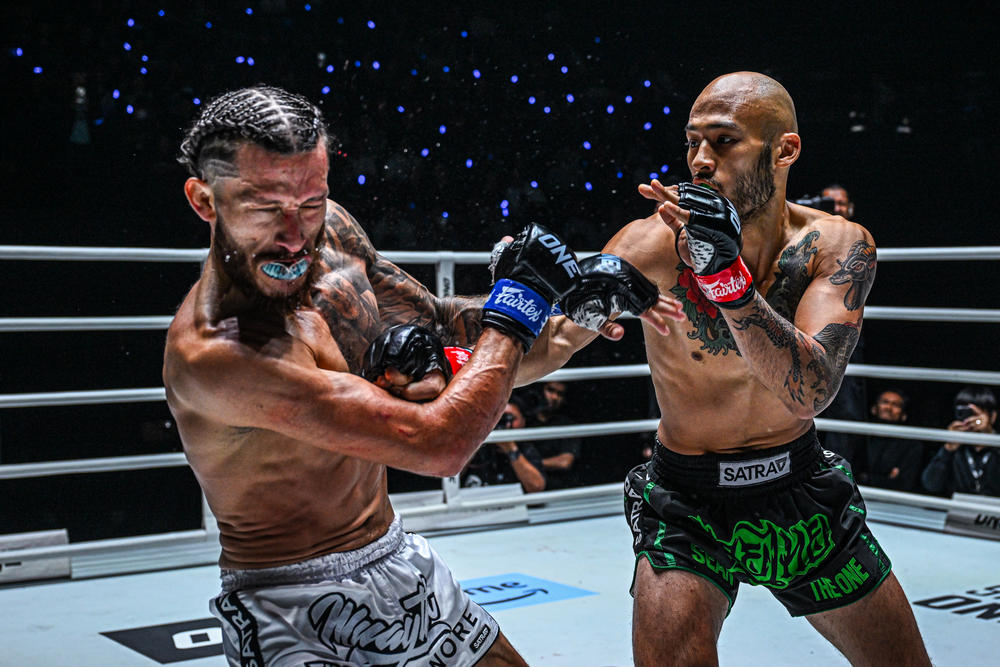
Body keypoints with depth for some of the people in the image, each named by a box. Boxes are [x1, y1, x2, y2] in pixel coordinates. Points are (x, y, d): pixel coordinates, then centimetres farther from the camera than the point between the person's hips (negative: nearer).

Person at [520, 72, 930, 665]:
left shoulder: (839, 245, -12)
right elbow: (522, 364, -23)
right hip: (689, 504, -3)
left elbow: (810, 391, -28)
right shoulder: (652, 245, -19)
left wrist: (728, 275, -40)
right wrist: (574, 320, -45)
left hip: (805, 496, 3)